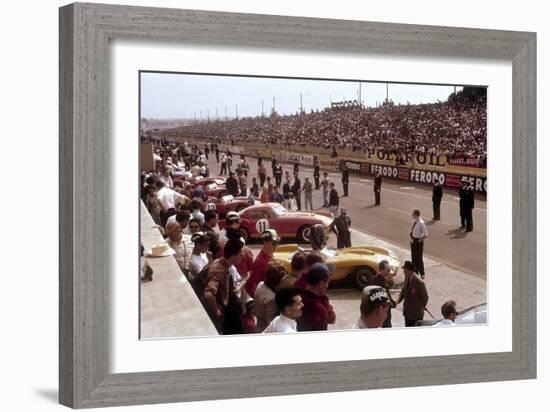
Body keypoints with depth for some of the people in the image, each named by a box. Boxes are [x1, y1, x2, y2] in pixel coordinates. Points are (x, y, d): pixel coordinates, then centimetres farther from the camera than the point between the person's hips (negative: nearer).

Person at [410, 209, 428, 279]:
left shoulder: (421, 223, -23)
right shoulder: (415, 222, 1)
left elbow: (425, 235, -23)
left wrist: (420, 240, -15)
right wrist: (411, 237, 6)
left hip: (418, 241, -8)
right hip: (413, 241, 8)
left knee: (419, 257, 4)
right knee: (413, 256, 17)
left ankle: (422, 273, 20)